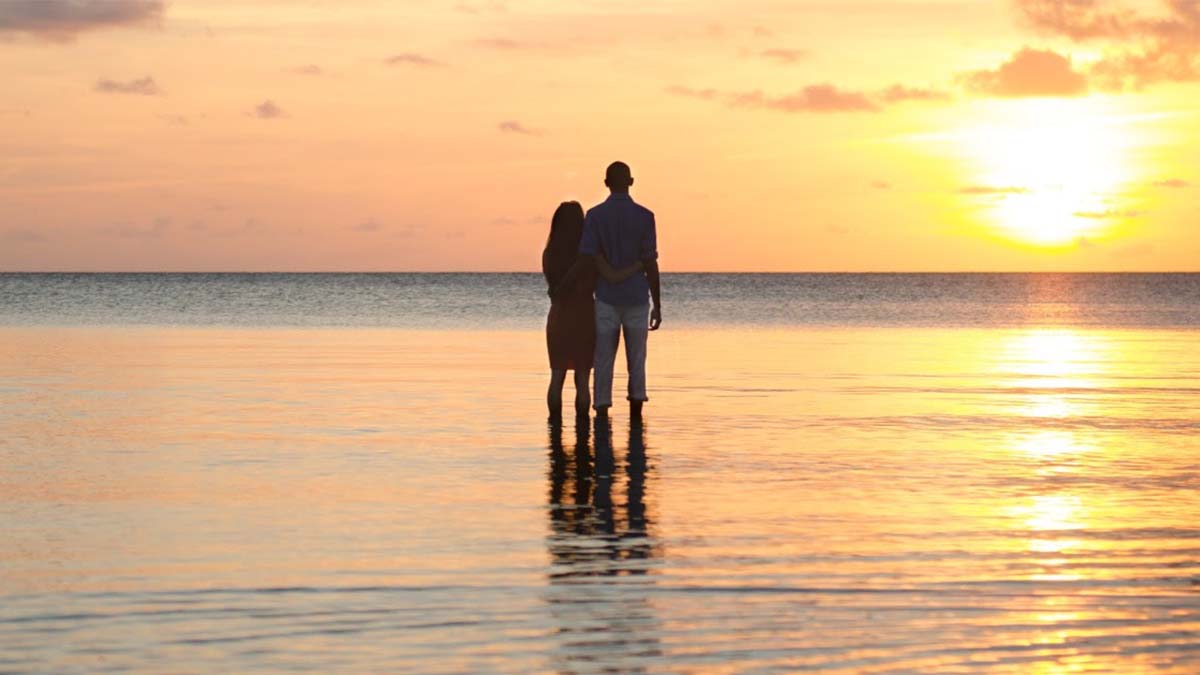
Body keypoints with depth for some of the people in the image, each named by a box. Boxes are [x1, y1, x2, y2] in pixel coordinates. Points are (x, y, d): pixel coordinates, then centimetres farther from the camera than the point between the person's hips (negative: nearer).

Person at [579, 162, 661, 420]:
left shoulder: (595, 216, -3)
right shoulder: (644, 216, -3)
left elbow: (588, 261, -10)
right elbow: (651, 264, -5)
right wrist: (658, 306, 0)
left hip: (606, 299, 0)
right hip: (637, 299, 0)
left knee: (603, 362, 5)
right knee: (636, 362, 8)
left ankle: (602, 414, 2)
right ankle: (636, 417, -2)